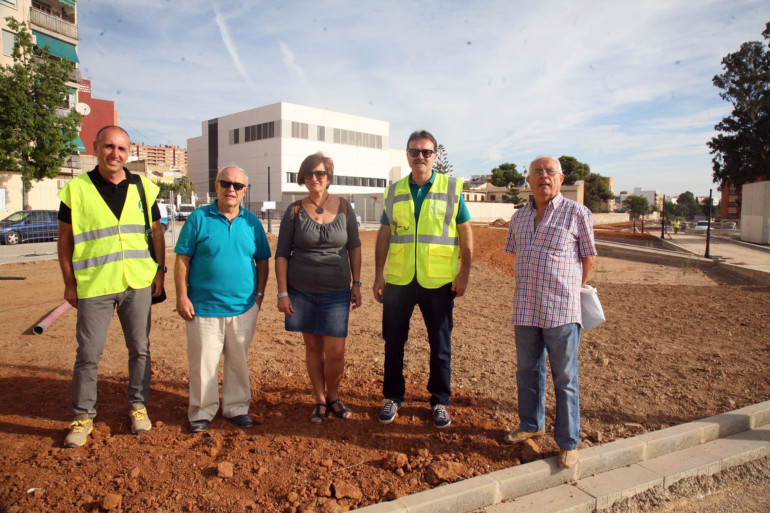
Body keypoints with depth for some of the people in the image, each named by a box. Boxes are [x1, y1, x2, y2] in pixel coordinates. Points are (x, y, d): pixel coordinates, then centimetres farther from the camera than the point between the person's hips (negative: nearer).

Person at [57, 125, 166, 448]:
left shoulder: (143, 188, 6)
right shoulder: (76, 189, 0)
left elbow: (156, 232, 12)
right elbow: (65, 239, 3)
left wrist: (160, 270, 5)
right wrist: (69, 283, 1)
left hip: (138, 283, 2)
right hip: (93, 287, -2)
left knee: (139, 349, 10)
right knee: (88, 354, 4)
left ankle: (138, 405, 27)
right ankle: (83, 416, 21)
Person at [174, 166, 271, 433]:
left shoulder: (251, 222, 5)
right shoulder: (199, 218, -3)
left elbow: (263, 261, 12)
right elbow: (182, 260, -2)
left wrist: (259, 293, 4)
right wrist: (182, 296, -8)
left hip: (243, 308, 3)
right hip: (204, 307, -2)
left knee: (239, 361, 13)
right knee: (203, 362, 6)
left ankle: (236, 408, 29)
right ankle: (201, 412, 24)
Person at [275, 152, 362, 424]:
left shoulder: (344, 208, 0)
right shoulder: (295, 211, -3)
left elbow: (354, 247, 8)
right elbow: (282, 254, 0)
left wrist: (356, 284, 5)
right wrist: (282, 292, -4)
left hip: (336, 291, 0)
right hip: (301, 290, 0)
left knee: (335, 352, -2)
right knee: (313, 347, 10)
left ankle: (333, 396, 25)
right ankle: (319, 401, 28)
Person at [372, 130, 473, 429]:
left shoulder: (452, 189, 1)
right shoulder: (394, 191, 8)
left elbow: (466, 233, 2)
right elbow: (383, 235, 10)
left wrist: (464, 273, -5)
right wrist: (379, 275, 6)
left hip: (438, 281, -2)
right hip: (399, 281, 2)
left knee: (441, 345, 9)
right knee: (394, 342, 10)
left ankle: (440, 401, 26)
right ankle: (392, 397, 28)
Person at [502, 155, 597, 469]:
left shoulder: (576, 213, -3)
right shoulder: (519, 217, 11)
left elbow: (589, 257, 4)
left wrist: (574, 290, 8)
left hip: (561, 311, -5)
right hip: (525, 310, 5)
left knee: (565, 378, 4)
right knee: (527, 371, 17)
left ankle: (568, 442, 18)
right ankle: (531, 425, 37)